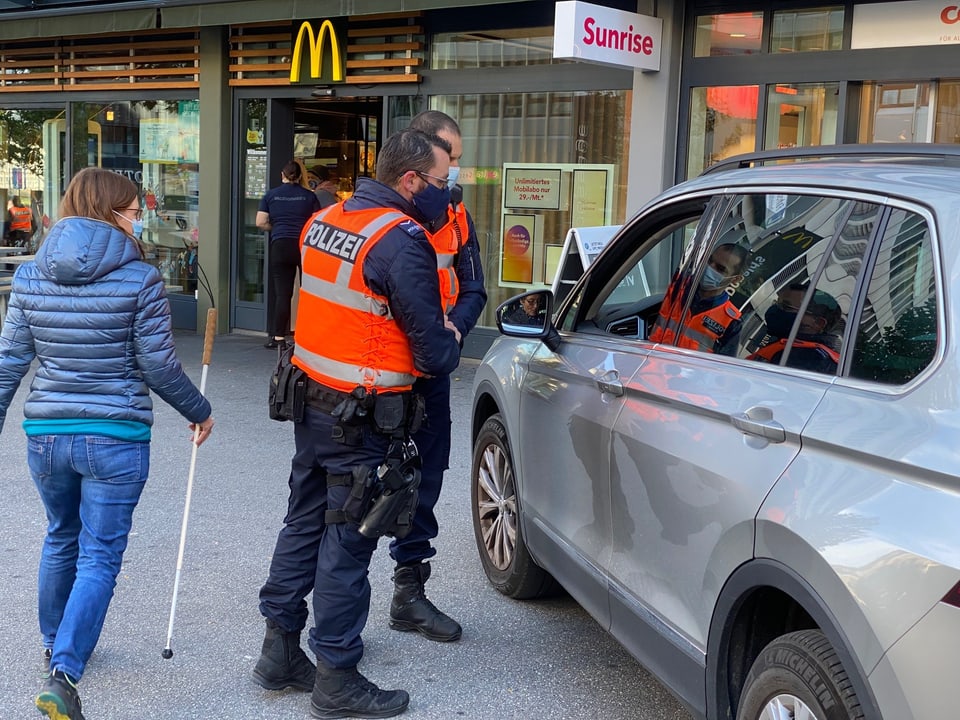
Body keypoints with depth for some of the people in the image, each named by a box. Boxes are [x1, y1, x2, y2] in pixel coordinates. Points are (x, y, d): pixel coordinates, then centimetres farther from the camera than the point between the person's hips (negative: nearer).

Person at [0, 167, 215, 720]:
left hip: (46, 432, 5)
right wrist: (200, 412, 7)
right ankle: (63, 673, -8)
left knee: (61, 540, 25)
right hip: (116, 437, -5)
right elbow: (159, 367, -8)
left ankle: (56, 645, 43)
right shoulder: (140, 279, -11)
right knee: (99, 557, 4)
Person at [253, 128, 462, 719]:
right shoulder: (402, 241, -19)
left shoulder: (324, 220, 7)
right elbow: (433, 353, -18)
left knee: (305, 523, 18)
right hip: (362, 419, -8)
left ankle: (279, 649, 28)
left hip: (311, 399, 8)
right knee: (348, 540, 1)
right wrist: (450, 341, 6)